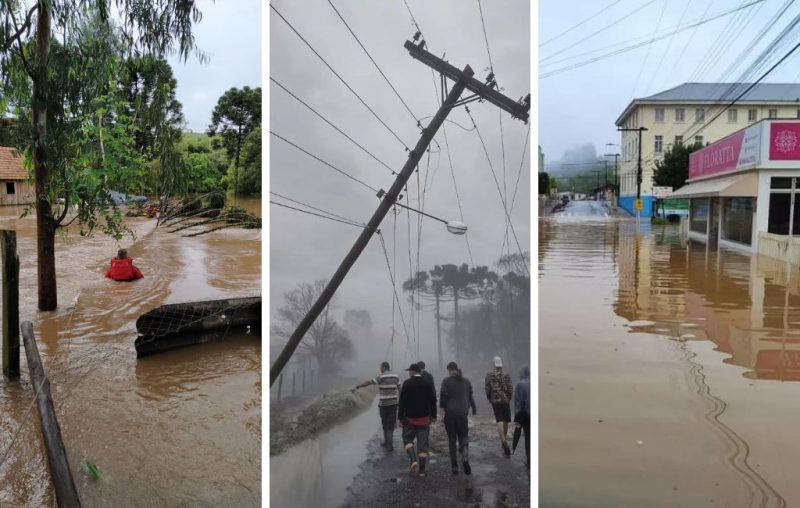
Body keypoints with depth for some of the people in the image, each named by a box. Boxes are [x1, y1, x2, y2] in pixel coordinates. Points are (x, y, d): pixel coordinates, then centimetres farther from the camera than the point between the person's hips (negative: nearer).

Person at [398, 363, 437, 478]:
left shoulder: (407, 383, -9)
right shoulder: (427, 384, 1)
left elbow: (402, 402, -10)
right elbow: (433, 401, 5)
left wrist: (400, 417, -4)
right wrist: (433, 416, 13)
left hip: (410, 418, -3)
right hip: (424, 418, 3)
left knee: (407, 439, 13)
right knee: (423, 444, 7)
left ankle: (414, 460, -9)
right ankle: (422, 470, 8)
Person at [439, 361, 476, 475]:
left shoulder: (446, 381, -4)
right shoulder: (466, 381, 6)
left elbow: (443, 398, -9)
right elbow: (470, 397, 11)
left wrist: (442, 414, -5)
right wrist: (473, 409, 26)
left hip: (450, 414, -2)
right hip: (462, 413, 2)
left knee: (452, 440, 8)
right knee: (463, 438, 8)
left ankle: (454, 466, 8)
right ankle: (465, 458, -20)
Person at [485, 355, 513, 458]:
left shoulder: (489, 375, 0)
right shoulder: (506, 375, -2)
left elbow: (487, 389, -1)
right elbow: (510, 389, -6)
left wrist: (489, 399, 13)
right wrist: (509, 399, 10)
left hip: (495, 400, 0)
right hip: (505, 400, 0)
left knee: (499, 421, -7)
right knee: (505, 421, 16)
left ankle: (503, 440, -27)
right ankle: (504, 439, 29)